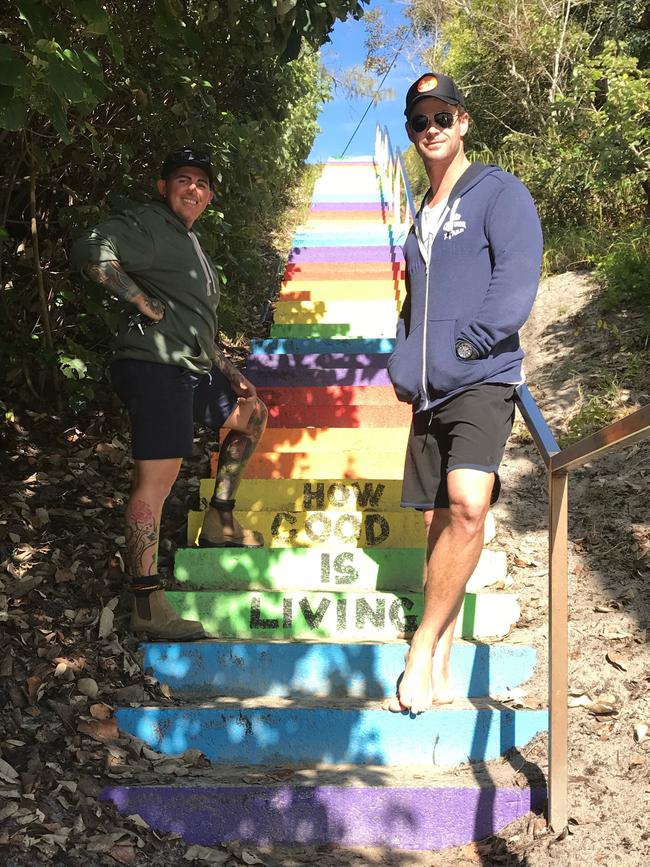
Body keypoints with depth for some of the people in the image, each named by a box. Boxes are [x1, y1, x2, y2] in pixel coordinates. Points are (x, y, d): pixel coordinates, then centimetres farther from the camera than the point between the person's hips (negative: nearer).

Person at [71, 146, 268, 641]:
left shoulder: (190, 243, 24)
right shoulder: (145, 225, -6)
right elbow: (91, 252, -26)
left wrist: (228, 372, 26)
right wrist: (143, 302, -20)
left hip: (194, 369, 10)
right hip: (155, 365, -10)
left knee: (251, 413, 26)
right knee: (157, 478, -14)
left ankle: (219, 521, 29)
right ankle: (147, 604, -14)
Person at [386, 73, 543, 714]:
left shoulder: (498, 192, 0)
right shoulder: (423, 216, 22)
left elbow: (518, 275, -12)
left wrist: (466, 341, -16)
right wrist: (403, 365, 15)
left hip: (481, 381, -7)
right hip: (429, 393, 7)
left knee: (466, 505, -27)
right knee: (437, 524, 6)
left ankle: (422, 648, -13)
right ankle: (437, 675, 13)